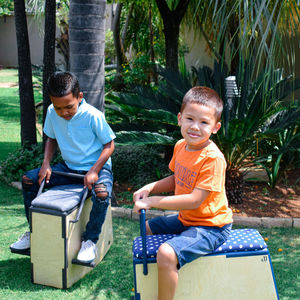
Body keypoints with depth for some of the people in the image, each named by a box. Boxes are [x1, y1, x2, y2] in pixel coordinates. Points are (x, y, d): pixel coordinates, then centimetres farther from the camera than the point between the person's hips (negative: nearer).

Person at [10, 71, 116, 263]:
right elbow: (51, 139, 11)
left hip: (96, 167, -5)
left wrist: (94, 171, -25)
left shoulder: (93, 116, -22)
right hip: (69, 167, 6)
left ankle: (90, 240, -13)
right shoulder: (52, 113, -6)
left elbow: (109, 145, -14)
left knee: (102, 193, -37)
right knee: (29, 179, -5)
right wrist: (46, 164, -5)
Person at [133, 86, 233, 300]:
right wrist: (150, 188, -1)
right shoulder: (181, 146, 0)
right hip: (185, 219, 9)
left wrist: (153, 201, -23)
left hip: (210, 227, -9)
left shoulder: (213, 158, -27)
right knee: (147, 228, 21)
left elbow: (194, 200, -29)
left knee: (166, 254, -29)